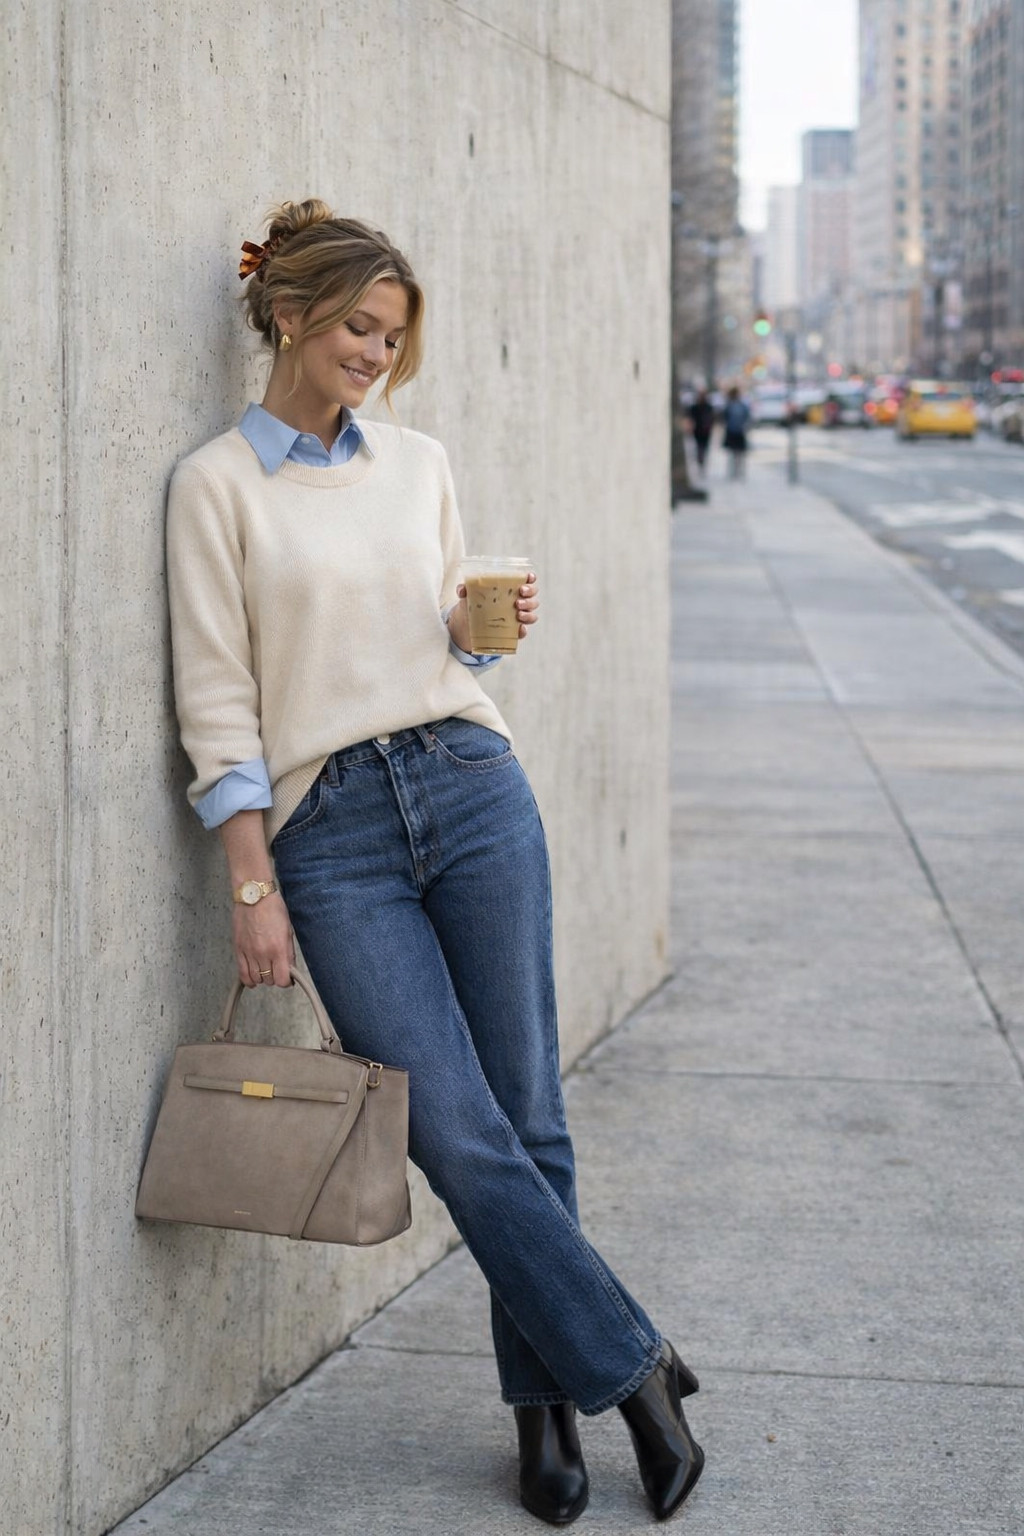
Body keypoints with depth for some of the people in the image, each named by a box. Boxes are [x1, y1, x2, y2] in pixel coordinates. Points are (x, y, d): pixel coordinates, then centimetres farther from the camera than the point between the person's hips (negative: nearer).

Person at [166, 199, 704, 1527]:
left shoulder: (420, 463, 13)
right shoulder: (219, 483, 0)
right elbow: (218, 700, -4)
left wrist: (488, 623, 0)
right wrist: (253, 889, -9)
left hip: (471, 784, 4)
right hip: (330, 828, -4)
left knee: (528, 1117, 2)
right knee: (460, 1133, -9)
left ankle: (546, 1401, 15)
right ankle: (630, 1367, 5)